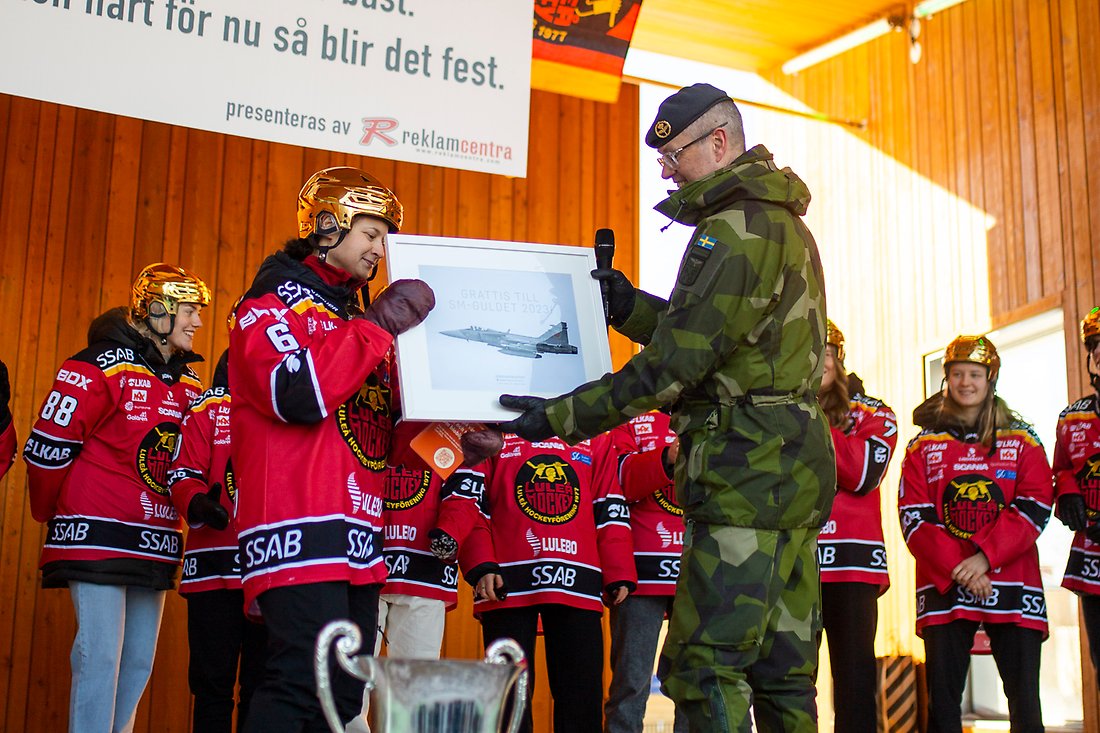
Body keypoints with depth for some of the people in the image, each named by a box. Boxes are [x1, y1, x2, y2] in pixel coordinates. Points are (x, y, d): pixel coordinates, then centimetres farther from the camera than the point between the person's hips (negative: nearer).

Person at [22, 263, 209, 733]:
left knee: (138, 663, 9)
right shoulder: (100, 366, -9)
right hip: (99, 536, -7)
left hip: (156, 547, 7)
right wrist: (49, 514, 3)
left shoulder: (190, 385, 14)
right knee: (100, 656, -10)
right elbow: (46, 446, -8)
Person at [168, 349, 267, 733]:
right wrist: (197, 503, -20)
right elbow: (184, 472, 1)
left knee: (262, 684, 4)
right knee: (213, 679, 0)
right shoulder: (209, 407, 9)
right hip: (215, 566, -2)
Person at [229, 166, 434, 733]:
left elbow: (388, 415, 29)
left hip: (358, 541, 9)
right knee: (303, 679, -18)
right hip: (301, 532, -9)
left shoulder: (354, 316, 25)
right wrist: (380, 324, -13)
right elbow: (298, 393, -19)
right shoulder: (271, 302, 1)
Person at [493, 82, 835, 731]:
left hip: (748, 472, -10)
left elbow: (674, 364, -17)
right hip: (798, 470, 10)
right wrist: (628, 306, 17)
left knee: (708, 666, -9)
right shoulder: (785, 222, 19)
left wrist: (562, 416, -12)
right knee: (783, 668, 12)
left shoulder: (733, 232, -13)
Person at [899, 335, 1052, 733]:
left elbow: (1035, 509, -2)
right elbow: (914, 518, 1)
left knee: (1024, 700, -3)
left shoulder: (1021, 440, 10)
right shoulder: (924, 445, 10)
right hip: (944, 584, 1)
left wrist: (984, 557, -15)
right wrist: (957, 570, -13)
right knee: (941, 700, -3)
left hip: (1012, 582, 0)